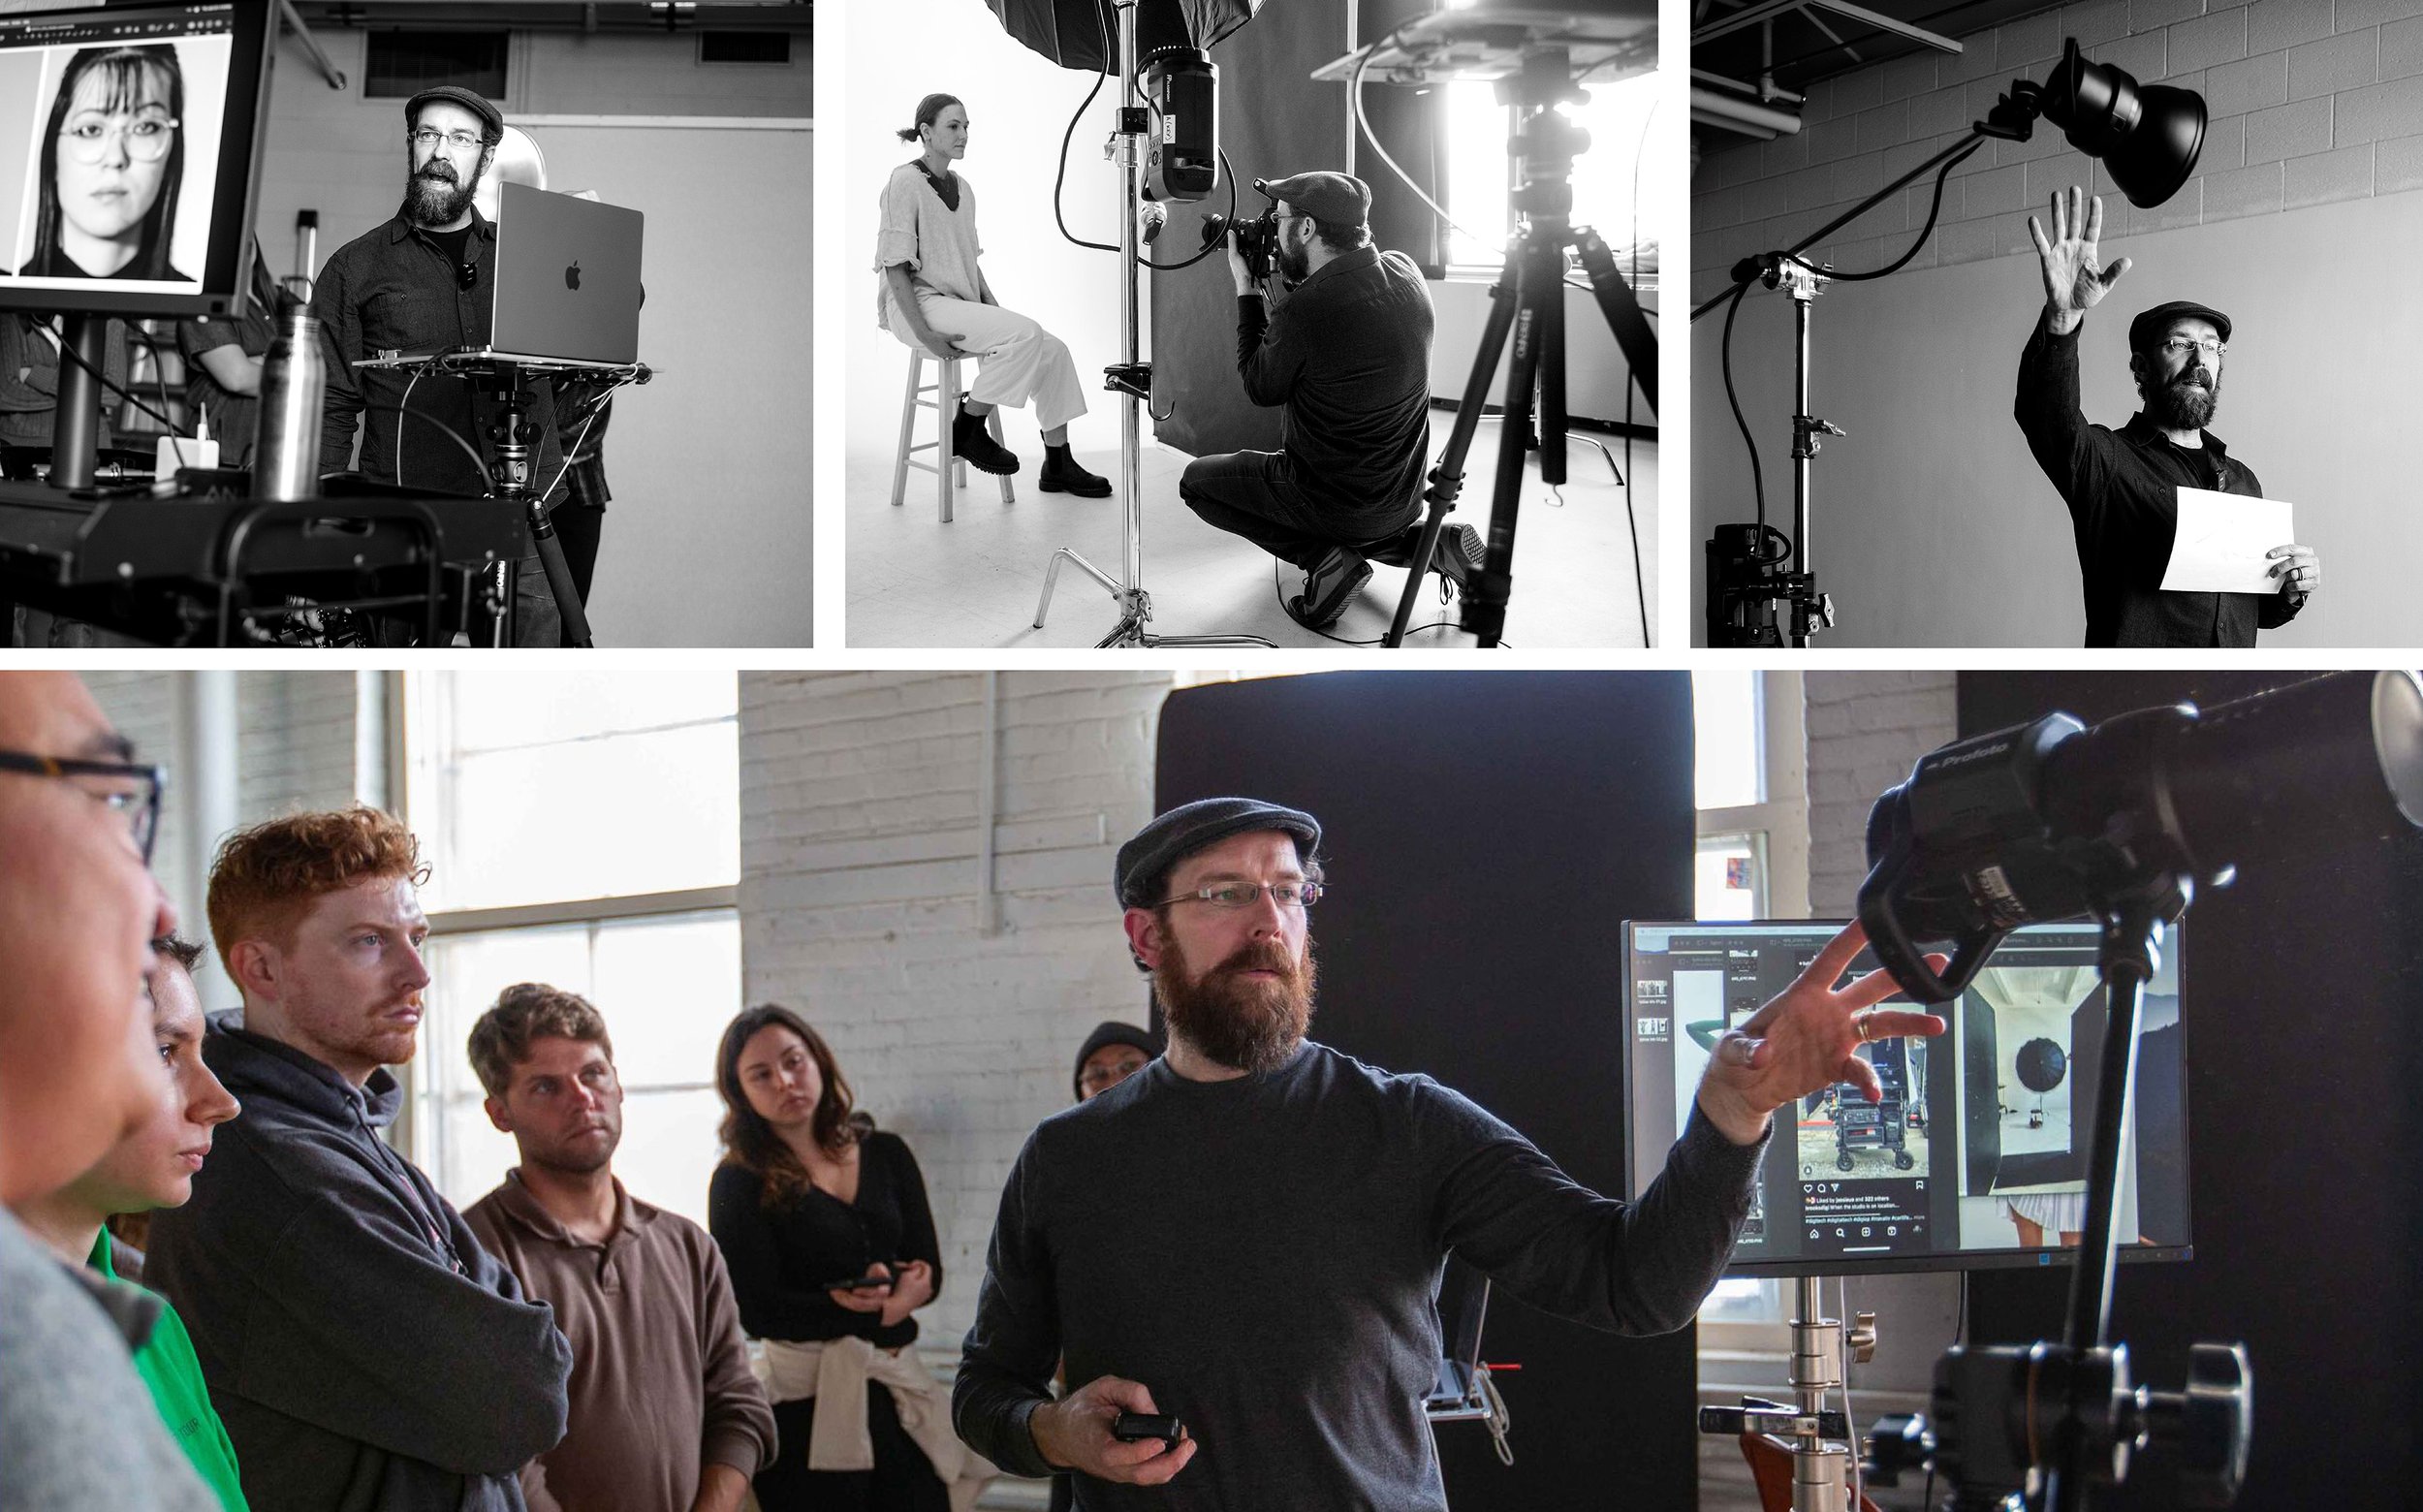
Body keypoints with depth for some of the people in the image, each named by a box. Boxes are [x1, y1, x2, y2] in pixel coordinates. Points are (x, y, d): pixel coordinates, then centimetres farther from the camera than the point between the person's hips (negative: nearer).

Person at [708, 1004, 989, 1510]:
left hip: (900, 1393, 4)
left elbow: (927, 1272, 6)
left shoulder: (886, 1155, 10)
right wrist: (878, 1313, -13)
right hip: (807, 1407, -4)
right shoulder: (739, 1183, -3)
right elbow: (757, 1311, -11)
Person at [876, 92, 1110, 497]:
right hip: (920, 303, -8)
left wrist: (993, 307, 8)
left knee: (1052, 351, -6)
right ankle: (967, 431, -14)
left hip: (961, 303, 8)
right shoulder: (905, 183, -10)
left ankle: (1058, 467, 3)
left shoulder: (961, 189, 16)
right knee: (1024, 333, -26)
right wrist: (924, 333, -20)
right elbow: (895, 266, -14)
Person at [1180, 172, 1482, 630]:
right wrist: (1281, 282, 6)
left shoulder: (1305, 311, -28)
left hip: (1337, 500, -7)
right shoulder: (1405, 273, -6)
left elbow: (1260, 389, -8)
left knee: (1196, 480, 11)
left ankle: (1327, 558, -3)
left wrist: (1246, 291, -1)